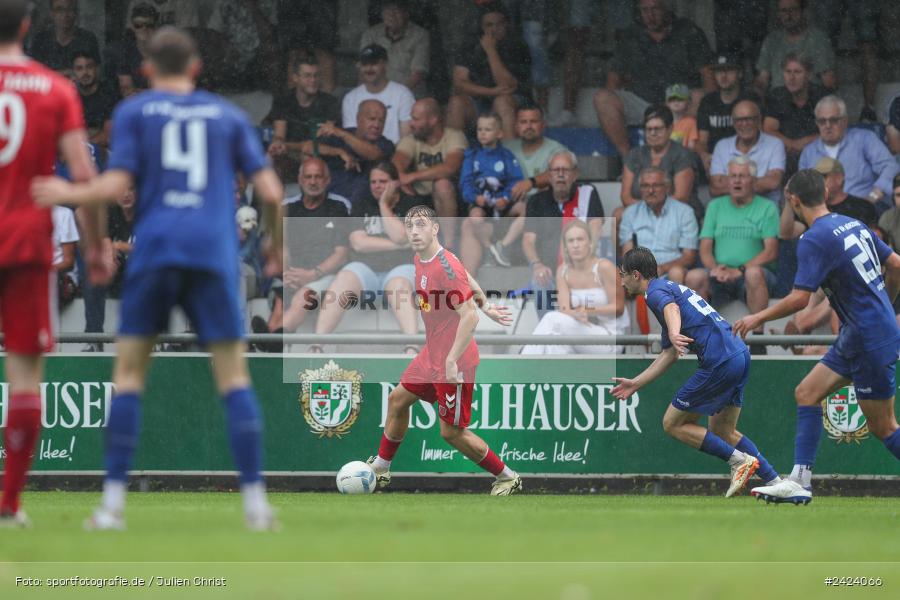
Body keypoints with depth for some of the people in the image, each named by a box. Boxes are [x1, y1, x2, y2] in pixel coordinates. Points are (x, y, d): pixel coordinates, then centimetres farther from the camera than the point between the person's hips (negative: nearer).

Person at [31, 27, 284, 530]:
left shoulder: (133, 112, 9)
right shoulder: (229, 116, 14)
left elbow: (116, 186, -2)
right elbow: (270, 190, 7)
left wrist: (68, 194, 17)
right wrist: (277, 247, 23)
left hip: (155, 248, -1)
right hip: (216, 252, 1)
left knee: (129, 373, 7)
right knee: (234, 377, 3)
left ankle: (114, 501, -2)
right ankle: (256, 501, -7)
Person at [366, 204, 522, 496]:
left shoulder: (446, 266, -25)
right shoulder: (420, 261, 4)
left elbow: (469, 316, -27)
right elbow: (468, 279, 21)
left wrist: (452, 360, -29)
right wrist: (486, 305, 28)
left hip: (454, 362, -10)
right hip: (431, 355, 10)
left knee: (451, 432, -2)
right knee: (398, 400, 19)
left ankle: (507, 478, 12)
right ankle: (380, 469, 35)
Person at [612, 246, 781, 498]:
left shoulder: (656, 291, -2)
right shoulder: (671, 288, 28)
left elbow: (671, 309, -29)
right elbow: (669, 355, 30)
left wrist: (674, 333, -49)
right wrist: (635, 383, 32)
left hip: (720, 362, -10)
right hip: (740, 356, 10)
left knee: (673, 424, 2)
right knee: (723, 431, 20)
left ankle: (739, 460, -2)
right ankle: (775, 481, 12)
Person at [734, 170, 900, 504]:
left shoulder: (814, 240, -17)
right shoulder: (854, 225, 9)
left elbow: (800, 299, -20)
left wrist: (759, 318, -5)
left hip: (869, 340, -9)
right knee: (807, 393, 9)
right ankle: (800, 482, 6)